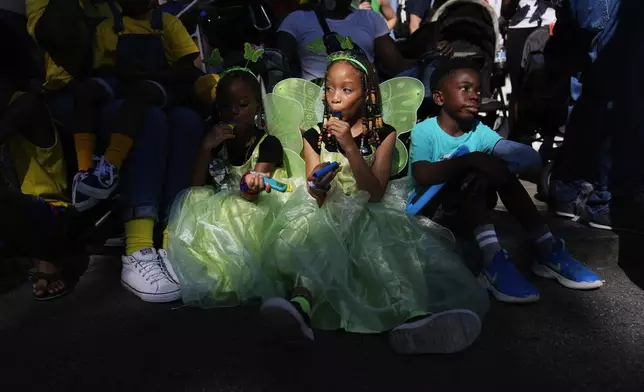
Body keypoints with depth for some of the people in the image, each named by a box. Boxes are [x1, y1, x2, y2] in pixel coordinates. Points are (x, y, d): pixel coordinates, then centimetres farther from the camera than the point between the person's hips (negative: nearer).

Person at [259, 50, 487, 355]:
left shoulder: (383, 134, 5)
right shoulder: (315, 137, 9)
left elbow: (376, 193, -8)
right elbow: (316, 201, 5)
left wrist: (350, 147, -18)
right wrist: (318, 188, -21)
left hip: (371, 215, 0)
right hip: (328, 216, 1)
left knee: (386, 242, -33)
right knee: (315, 237, -33)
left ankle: (412, 317, -55)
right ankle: (302, 303, -59)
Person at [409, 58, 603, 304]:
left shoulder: (479, 130, -2)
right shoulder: (424, 131, -16)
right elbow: (422, 176, -34)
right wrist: (472, 159, -37)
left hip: (468, 205, 5)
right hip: (427, 206, -5)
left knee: (503, 171, -17)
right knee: (473, 176, -30)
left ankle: (546, 250, -19)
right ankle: (493, 260, -42)